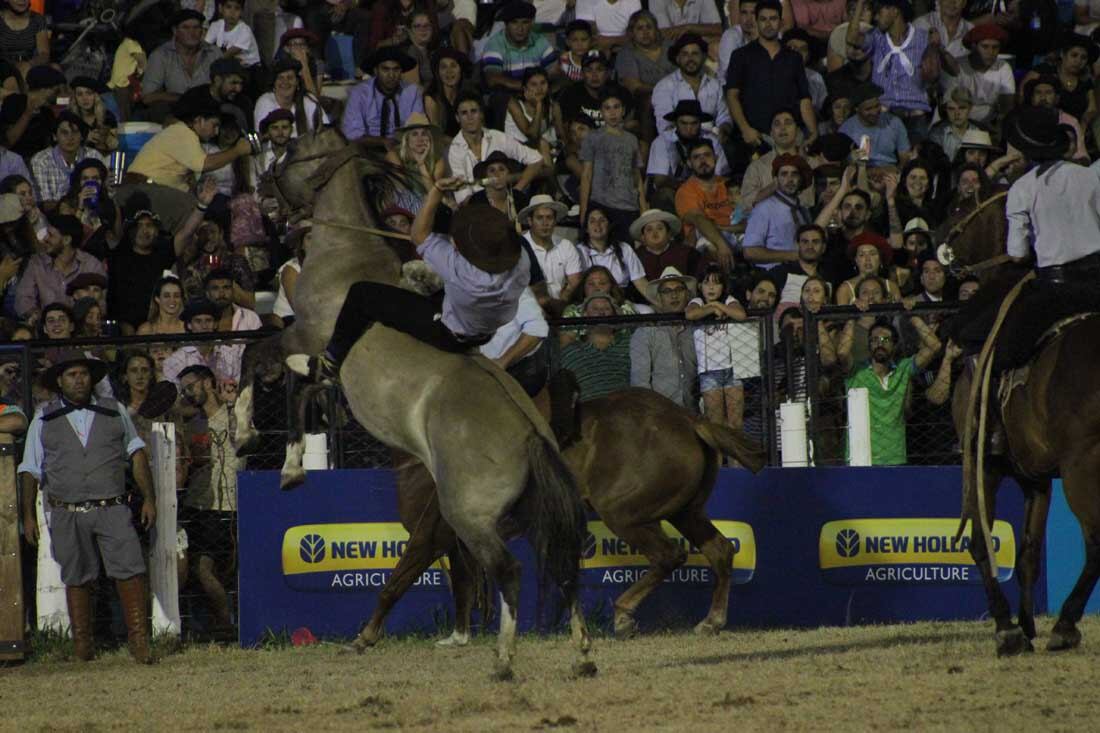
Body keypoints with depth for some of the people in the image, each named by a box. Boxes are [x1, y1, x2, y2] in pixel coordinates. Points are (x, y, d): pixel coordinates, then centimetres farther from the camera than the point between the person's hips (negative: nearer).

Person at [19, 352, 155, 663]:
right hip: (67, 514, 0)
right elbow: (30, 471, 12)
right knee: (77, 579, 4)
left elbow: (136, 454, 16)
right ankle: (82, 646, 14)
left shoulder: (115, 412, 12)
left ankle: (139, 643, -9)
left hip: (112, 508, 0)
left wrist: (148, 498, 9)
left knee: (130, 571, -12)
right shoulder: (44, 420, 10)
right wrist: (28, 515, 6)